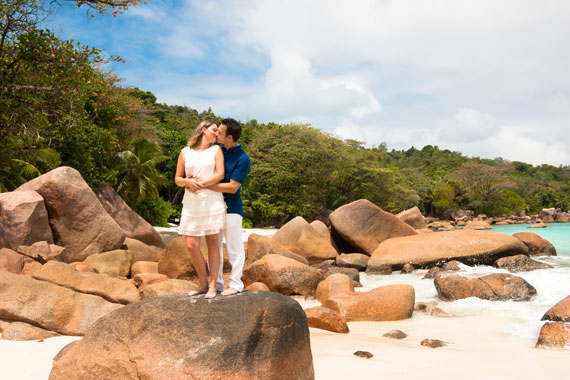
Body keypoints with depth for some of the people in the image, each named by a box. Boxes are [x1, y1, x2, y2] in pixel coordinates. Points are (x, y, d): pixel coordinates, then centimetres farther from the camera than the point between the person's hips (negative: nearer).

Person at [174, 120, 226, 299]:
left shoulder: (216, 150, 10)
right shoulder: (185, 152, 12)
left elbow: (220, 174, -3)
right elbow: (177, 179, 10)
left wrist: (201, 183, -13)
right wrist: (189, 182, -11)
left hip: (212, 201, -1)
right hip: (191, 203, 2)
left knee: (212, 242, 0)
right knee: (191, 245, -3)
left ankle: (212, 285, 8)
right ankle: (203, 284, 14)